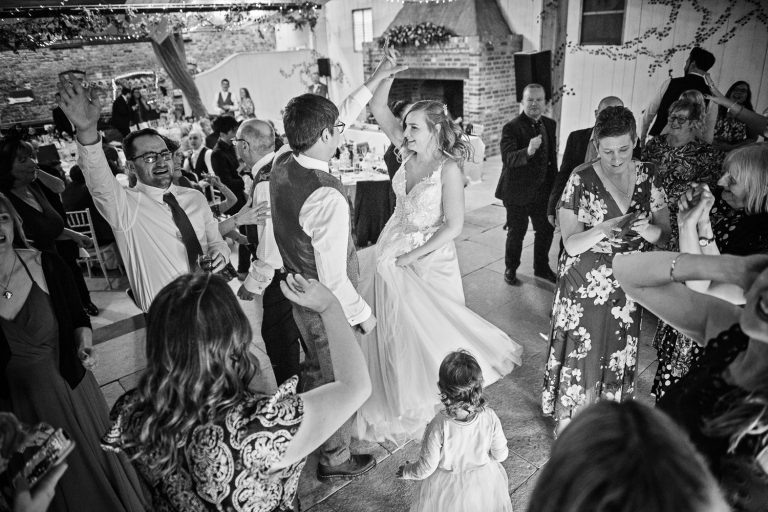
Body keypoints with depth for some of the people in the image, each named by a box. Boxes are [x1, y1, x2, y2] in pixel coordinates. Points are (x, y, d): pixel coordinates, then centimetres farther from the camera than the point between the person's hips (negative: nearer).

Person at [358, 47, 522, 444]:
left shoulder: (448, 168, -18)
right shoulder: (409, 153, -1)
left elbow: (454, 226, -20)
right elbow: (378, 108, 2)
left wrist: (411, 257, -17)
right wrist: (389, 73, -11)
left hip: (429, 257, -6)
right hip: (393, 251, 6)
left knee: (428, 327, 12)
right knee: (395, 326, 17)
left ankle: (433, 398, 38)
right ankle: (401, 393, 39)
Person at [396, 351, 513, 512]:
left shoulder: (439, 426, -34)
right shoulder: (489, 417, -26)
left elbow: (426, 468, -20)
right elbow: (501, 454, -8)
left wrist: (406, 471, 1)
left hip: (448, 487, -2)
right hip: (484, 483, 2)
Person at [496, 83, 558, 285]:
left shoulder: (550, 125, 7)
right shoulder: (511, 128, -14)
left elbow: (552, 157, 16)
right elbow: (508, 158, -29)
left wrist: (555, 184, 14)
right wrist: (528, 151, -47)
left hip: (543, 190, 6)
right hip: (518, 191, -6)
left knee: (546, 229, 14)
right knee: (516, 233, 5)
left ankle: (541, 268, 35)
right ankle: (510, 269, 27)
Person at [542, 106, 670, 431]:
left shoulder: (647, 176, 0)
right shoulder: (581, 180, -11)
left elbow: (663, 234, 0)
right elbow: (572, 245, -13)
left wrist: (645, 228, -22)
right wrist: (605, 228, -31)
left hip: (627, 291, 4)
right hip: (584, 290, -3)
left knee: (616, 362, 16)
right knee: (579, 360, 5)